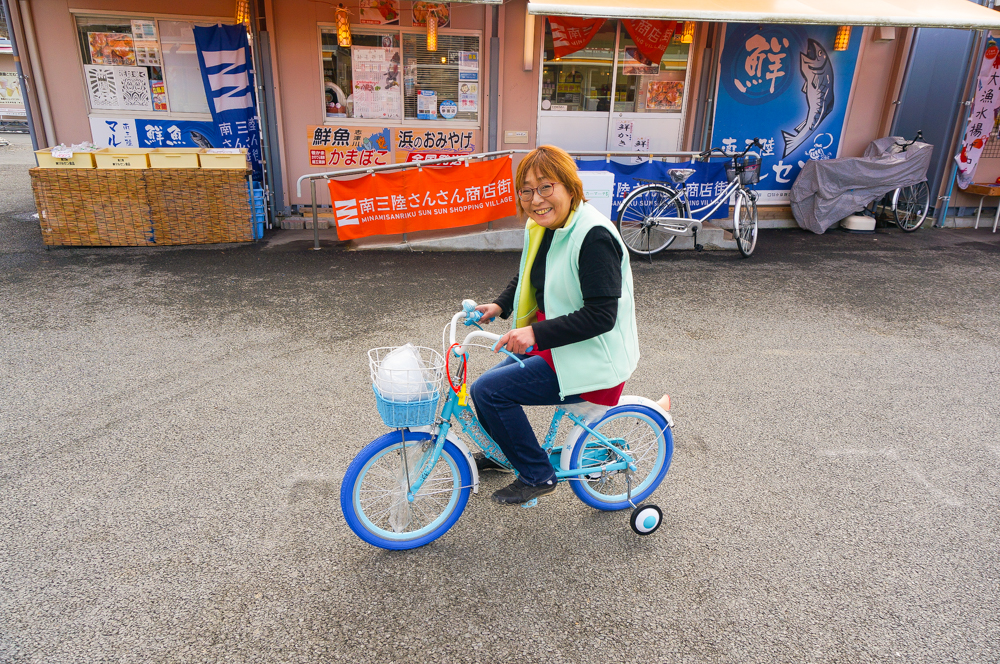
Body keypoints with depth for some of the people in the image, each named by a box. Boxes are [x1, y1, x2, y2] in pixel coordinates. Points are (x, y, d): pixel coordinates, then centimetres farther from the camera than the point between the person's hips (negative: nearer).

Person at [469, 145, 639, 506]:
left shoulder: (593, 236, -25)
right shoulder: (540, 227, 3)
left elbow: (601, 315, -28)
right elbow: (525, 278, 21)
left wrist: (536, 333, -31)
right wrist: (499, 306, 3)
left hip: (588, 359, -9)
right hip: (551, 344, 9)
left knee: (488, 390, -15)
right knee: (489, 382, 14)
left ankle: (537, 476, 3)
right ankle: (503, 453, 42)